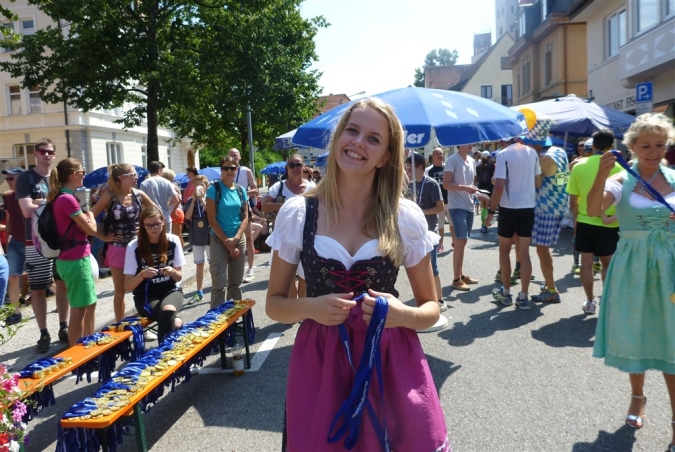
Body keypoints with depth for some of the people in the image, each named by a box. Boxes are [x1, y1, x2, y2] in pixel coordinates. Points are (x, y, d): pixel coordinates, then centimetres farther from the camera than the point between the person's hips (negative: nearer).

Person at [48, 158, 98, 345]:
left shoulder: (61, 197, 12)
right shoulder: (67, 199, -19)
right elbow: (91, 229, -13)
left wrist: (85, 216, -1)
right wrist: (89, 213, 4)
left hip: (76, 257, 10)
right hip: (75, 259, -10)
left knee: (90, 304, 19)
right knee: (79, 309, 0)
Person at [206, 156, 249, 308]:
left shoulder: (241, 190, 7)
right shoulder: (214, 189, -6)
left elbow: (245, 217, 5)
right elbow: (212, 220, -9)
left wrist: (235, 238, -10)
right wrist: (227, 242, -11)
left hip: (239, 239, 4)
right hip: (219, 240, -4)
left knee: (236, 282, 10)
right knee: (219, 283, -7)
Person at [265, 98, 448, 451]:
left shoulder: (407, 217, -5)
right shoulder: (296, 214, -5)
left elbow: (431, 309, 4)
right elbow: (274, 304, 4)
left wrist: (402, 315, -17)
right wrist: (310, 307, -16)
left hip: (392, 364, 0)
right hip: (320, 364, 0)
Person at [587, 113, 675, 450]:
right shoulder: (621, 180, -5)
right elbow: (593, 210, -22)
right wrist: (601, 174, -33)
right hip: (633, 266, -1)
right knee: (634, 334, 12)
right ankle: (637, 397, 36)